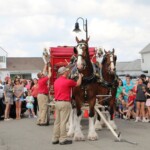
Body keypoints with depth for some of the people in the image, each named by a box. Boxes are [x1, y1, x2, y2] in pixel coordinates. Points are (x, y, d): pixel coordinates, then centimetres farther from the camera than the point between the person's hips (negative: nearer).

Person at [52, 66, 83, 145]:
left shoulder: (56, 81, 10)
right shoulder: (68, 81, -11)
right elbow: (78, 84, 5)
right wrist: (80, 76, 22)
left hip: (57, 102, 8)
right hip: (65, 103, -8)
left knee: (57, 121, 10)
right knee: (63, 121, -4)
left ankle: (55, 139, 14)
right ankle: (63, 139, 0)